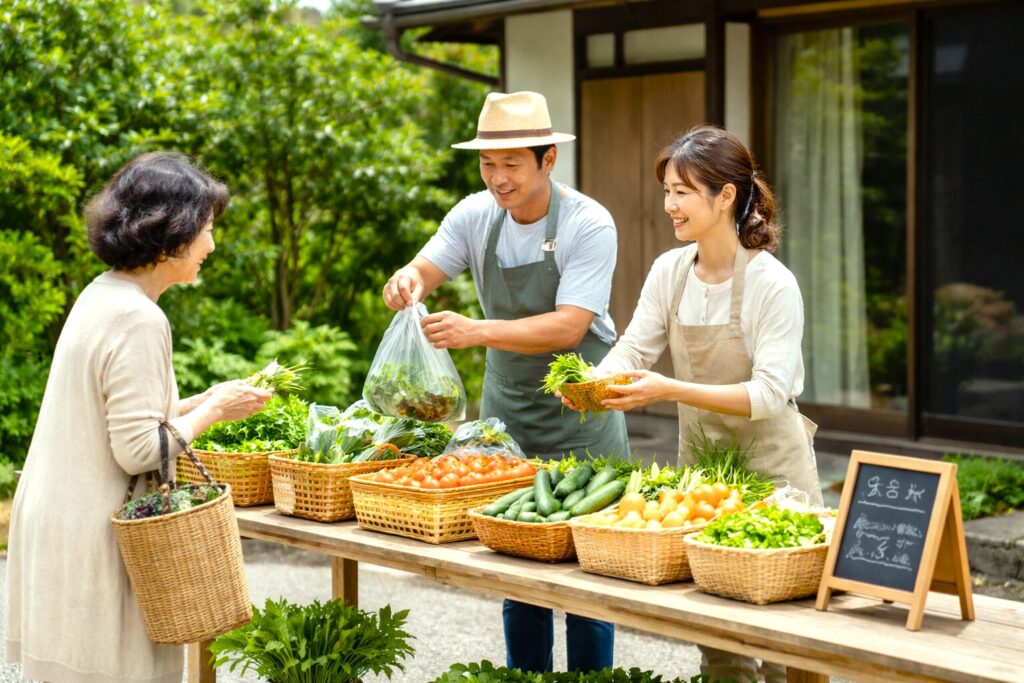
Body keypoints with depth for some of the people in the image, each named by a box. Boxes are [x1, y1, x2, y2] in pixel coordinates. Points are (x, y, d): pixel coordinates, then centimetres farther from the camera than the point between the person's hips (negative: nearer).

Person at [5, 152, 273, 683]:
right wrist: (213, 411, -8)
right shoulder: (139, 321, -19)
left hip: (58, 520, 9)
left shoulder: (101, 296, 10)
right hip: (96, 537, -9)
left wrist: (201, 402, 11)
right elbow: (138, 450, -21)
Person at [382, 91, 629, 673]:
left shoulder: (588, 225, -16)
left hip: (579, 411, -4)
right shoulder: (476, 215, -1)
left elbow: (568, 327, -24)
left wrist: (476, 331, -35)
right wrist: (405, 282, -28)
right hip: (506, 406, 5)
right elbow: (425, 270, -3)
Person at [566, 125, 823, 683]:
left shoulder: (772, 285, -17)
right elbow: (633, 349, -1)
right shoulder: (670, 271, 1)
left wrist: (672, 390, -33)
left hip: (770, 467, -6)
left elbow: (768, 393, -23)